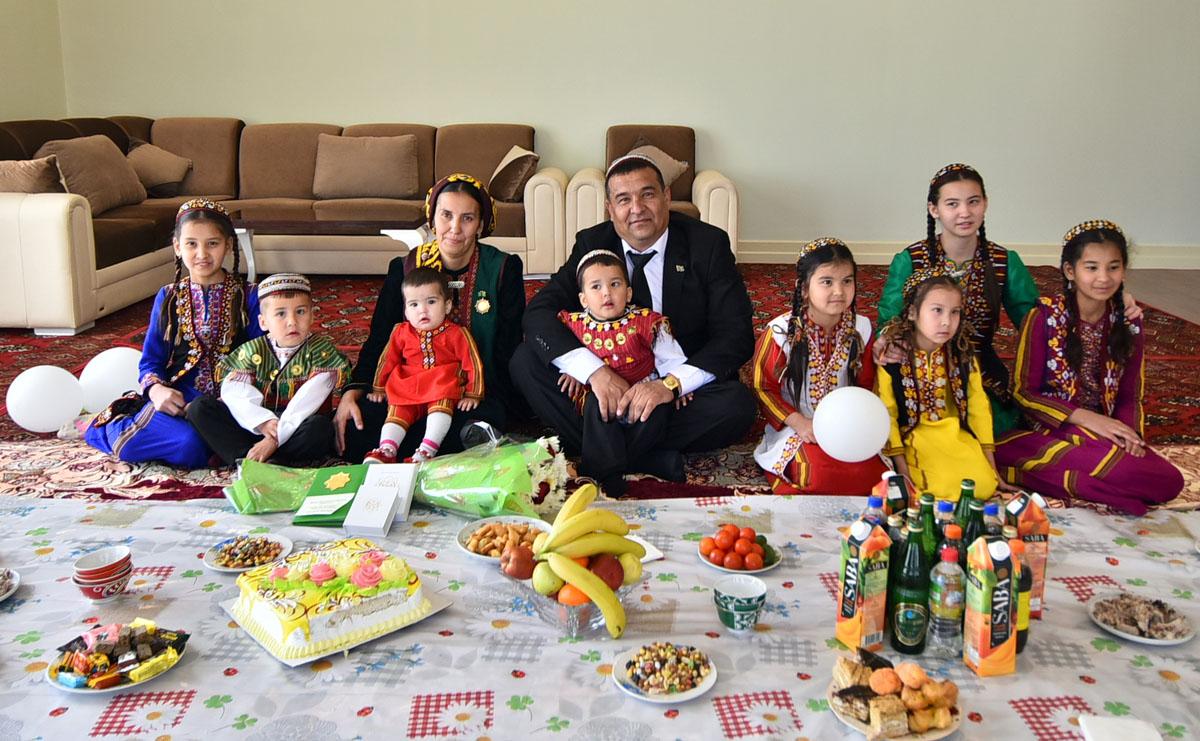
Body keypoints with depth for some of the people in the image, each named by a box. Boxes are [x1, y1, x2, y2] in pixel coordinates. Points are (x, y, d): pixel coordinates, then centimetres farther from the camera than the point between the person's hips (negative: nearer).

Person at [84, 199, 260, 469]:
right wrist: (156, 388, -14)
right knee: (188, 446, -34)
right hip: (177, 397, 0)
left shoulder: (247, 296, 5)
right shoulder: (168, 298, 11)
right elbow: (150, 360, 10)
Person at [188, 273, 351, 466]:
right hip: (254, 427, 3)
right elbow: (232, 392, -8)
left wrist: (275, 438, -24)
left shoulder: (322, 350, -3)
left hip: (296, 431, -3)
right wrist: (262, 421, -27)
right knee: (199, 408, -12)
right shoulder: (252, 351, 6)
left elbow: (308, 401, -15)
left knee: (320, 427, -36)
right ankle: (248, 462, -29)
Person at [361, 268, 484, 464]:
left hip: (443, 388, -3)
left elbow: (473, 364, -1)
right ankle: (386, 450, -24)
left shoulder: (456, 334, -4)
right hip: (407, 387, 4)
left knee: (441, 403, -31)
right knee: (397, 409, -19)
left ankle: (427, 450, -38)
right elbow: (387, 360, 17)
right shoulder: (402, 332, 6)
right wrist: (379, 389, 21)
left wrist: (472, 395, -4)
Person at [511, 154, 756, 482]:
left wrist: (672, 384, -31)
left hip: (685, 386, -2)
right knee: (525, 360, -18)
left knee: (737, 405, -32)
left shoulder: (708, 244, -9)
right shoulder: (592, 243, -3)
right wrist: (595, 371, -31)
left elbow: (736, 335, -14)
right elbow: (539, 312, -13)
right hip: (608, 379, 2)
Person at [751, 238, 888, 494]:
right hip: (796, 428, -4)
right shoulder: (781, 331, -11)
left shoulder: (860, 329, 1)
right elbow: (764, 388, -5)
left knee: (870, 473, -20)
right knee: (820, 473, -31)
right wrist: (799, 422, -16)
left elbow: (866, 386, 10)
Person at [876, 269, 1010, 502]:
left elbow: (978, 408, 8)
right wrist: (902, 468, -13)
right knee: (946, 488, -25)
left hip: (957, 436, 4)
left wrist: (991, 465, 7)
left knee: (983, 486, -16)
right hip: (915, 438, -4)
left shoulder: (963, 356, 2)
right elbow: (886, 413, -10)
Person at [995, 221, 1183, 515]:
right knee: (1125, 470, -32)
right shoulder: (1044, 317, -9)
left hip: (1105, 430, 6)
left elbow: (1130, 397, 9)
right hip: (1050, 429, -6)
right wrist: (1086, 418, -18)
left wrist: (1130, 433, -13)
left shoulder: (1128, 324, 4)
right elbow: (1024, 392, -8)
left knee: (1169, 482, -20)